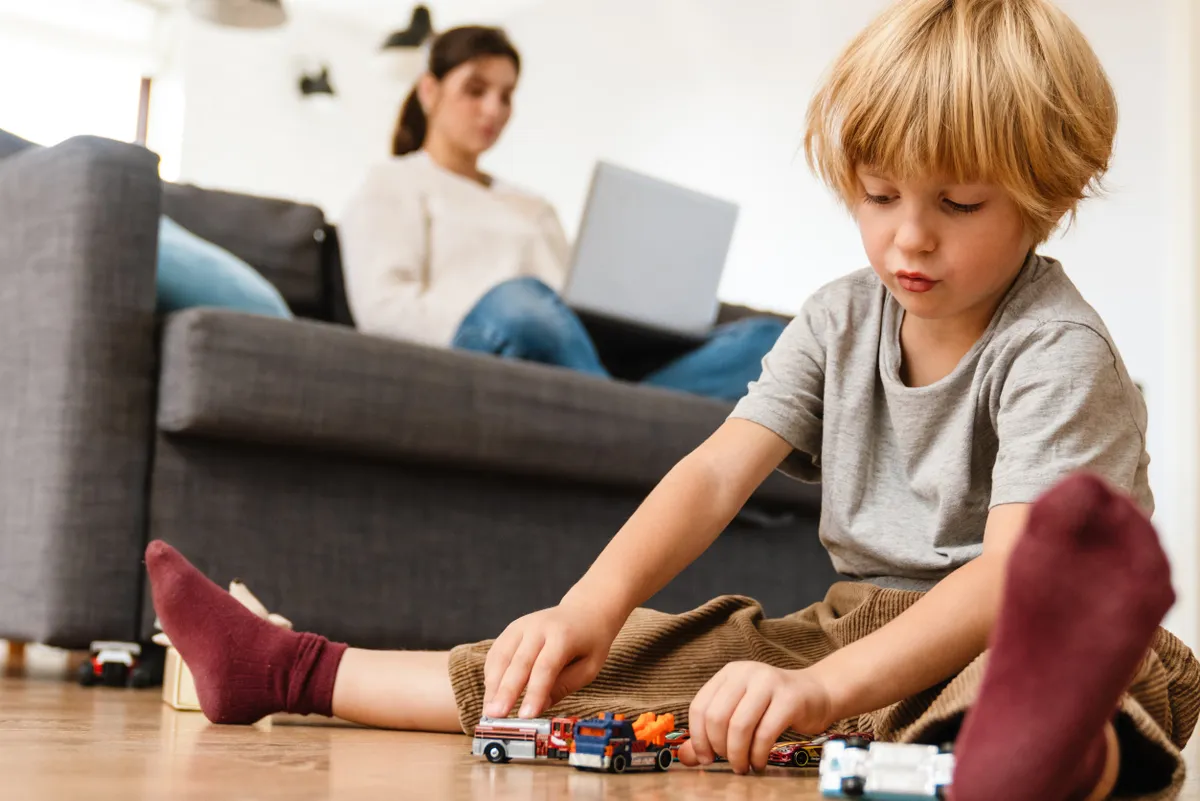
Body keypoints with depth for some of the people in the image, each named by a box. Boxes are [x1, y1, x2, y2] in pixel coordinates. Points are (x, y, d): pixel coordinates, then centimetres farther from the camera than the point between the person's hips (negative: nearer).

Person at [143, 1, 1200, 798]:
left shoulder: (1058, 350, -15)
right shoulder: (842, 318, 4)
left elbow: (1008, 573, -29)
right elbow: (719, 470, -5)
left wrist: (822, 690, -42)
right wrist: (592, 605, -23)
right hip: (855, 623, 6)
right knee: (616, 660, -4)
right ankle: (294, 672, 3)